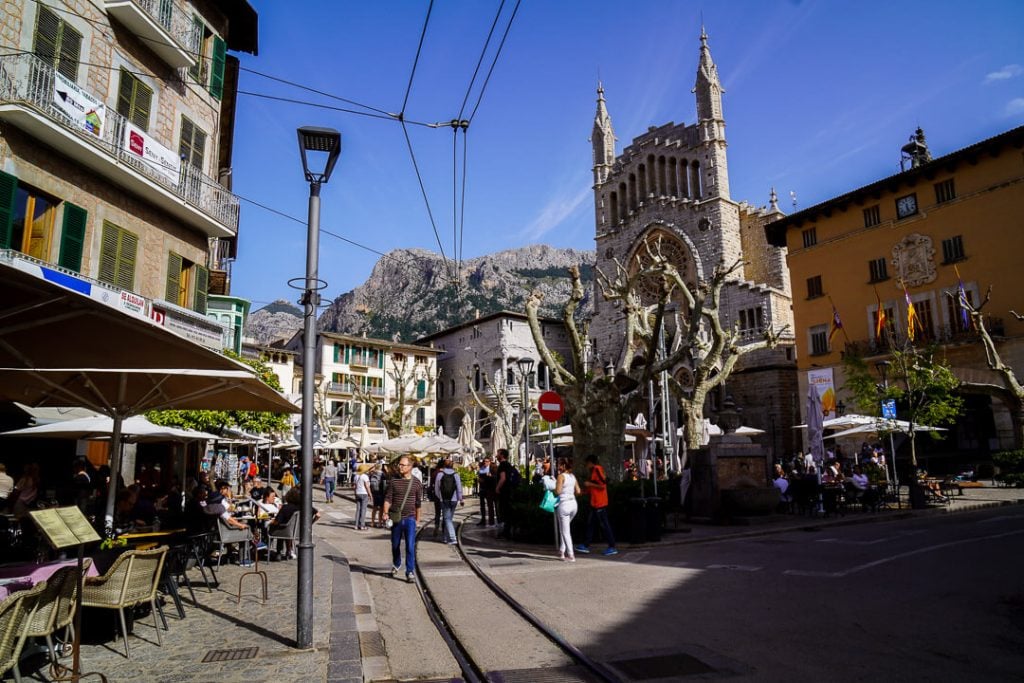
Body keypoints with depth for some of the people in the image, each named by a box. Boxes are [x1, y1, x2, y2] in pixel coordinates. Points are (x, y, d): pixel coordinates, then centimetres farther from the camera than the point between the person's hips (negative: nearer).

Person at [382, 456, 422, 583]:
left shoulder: (416, 483, 0)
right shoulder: (394, 481, 0)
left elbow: (418, 503, 8)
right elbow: (388, 498, 0)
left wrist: (417, 519, 12)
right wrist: (386, 512, -15)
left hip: (410, 518, -2)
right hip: (396, 518, 2)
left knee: (410, 546, -8)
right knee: (395, 545, 16)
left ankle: (410, 572, -1)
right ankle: (396, 565, 41)